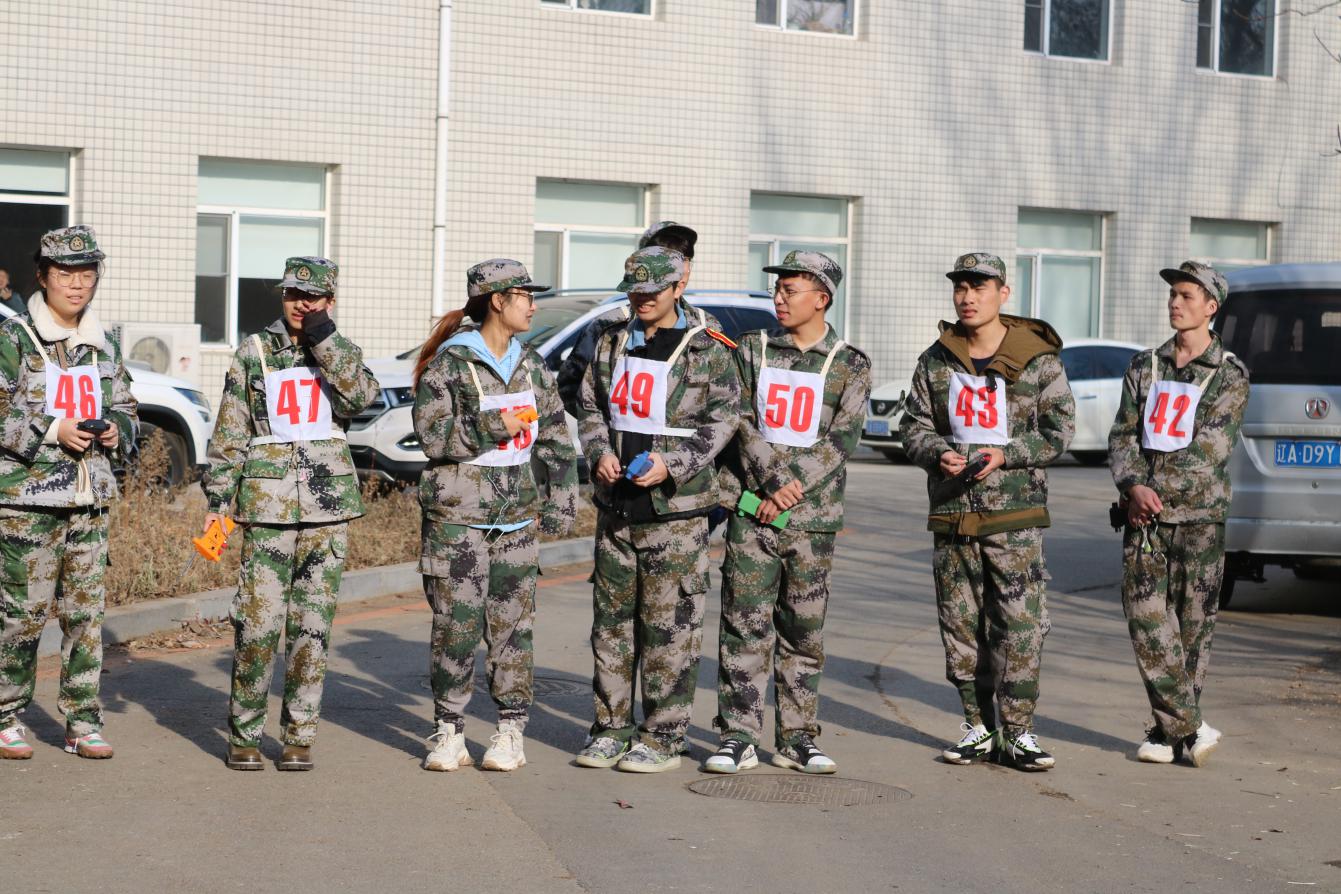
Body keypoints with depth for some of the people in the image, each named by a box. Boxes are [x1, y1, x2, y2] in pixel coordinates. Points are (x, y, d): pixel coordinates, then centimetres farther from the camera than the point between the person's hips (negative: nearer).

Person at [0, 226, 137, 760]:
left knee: (87, 612, 5)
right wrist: (51, 431, -17)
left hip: (90, 498, 5)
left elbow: (125, 408, 22)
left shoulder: (103, 345, 13)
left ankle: (83, 721, 13)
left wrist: (116, 429, 1)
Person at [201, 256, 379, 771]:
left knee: (313, 628, 3)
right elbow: (229, 434, 7)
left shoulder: (340, 353, 10)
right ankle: (244, 736, 5)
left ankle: (299, 737, 11)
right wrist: (218, 498, 1)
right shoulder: (253, 352, 6)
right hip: (267, 506, -1)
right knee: (258, 624, -6)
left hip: (328, 506, 2)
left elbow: (362, 395, -12)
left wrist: (323, 338, -11)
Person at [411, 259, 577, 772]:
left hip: (516, 515, 4)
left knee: (512, 624, 3)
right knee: (457, 624, -3)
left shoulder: (531, 365, 12)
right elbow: (431, 432, -11)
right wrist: (495, 427, -16)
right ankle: (449, 733, 8)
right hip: (457, 516, -4)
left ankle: (511, 731, 11)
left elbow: (555, 436, 15)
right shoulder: (449, 363, -4)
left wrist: (560, 502, 9)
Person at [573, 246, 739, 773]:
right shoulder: (612, 344, 12)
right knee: (612, 617, 10)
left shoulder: (709, 350, -4)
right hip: (616, 507, 5)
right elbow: (590, 407, 15)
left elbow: (722, 420, -6)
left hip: (676, 508, -5)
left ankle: (663, 738, 4)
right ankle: (610, 728, 19)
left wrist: (672, 463, -18)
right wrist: (600, 453, -4)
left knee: (670, 625, -3)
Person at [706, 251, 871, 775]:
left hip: (812, 519, 0)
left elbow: (841, 440, -4)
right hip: (751, 513, 0)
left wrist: (791, 490, -13)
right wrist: (775, 481, -14)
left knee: (803, 633, 6)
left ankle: (797, 740, 14)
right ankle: (738, 738, 2)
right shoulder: (752, 351, 8)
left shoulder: (850, 366, 4)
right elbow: (743, 423, 0)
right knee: (745, 625, -2)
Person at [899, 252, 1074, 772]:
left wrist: (1007, 454, -14)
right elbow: (914, 426, 13)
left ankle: (1018, 732, 2)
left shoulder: (1037, 358, -1)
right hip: (951, 514, 3)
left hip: (1014, 514, -3)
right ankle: (979, 729, 16)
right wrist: (938, 454, -9)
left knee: (1020, 624, -7)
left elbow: (1059, 429, 0)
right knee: (960, 625, 6)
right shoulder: (935, 361, 9)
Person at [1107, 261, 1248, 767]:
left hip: (1198, 518, -3)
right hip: (1144, 518, 3)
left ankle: (1169, 733, 10)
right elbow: (1122, 435, 8)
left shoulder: (1230, 375, 0)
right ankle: (1192, 727, 0)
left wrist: (1157, 490, -14)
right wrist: (1133, 486, -11)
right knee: (1146, 622, -6)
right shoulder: (1145, 367, 13)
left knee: (1192, 630, 1)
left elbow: (1211, 448, -9)